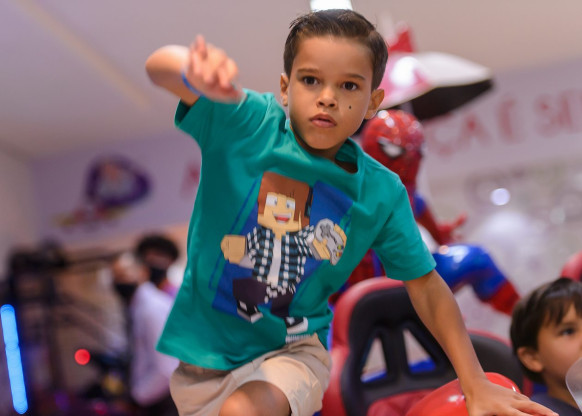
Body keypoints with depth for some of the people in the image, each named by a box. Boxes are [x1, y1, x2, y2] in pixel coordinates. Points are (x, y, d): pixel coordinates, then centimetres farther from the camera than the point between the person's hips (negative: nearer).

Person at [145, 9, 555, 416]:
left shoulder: (381, 194, -10)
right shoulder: (246, 124, -15)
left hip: (293, 350, -1)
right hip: (206, 345, 1)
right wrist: (196, 72, -56)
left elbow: (425, 284, 0)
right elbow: (158, 66, -30)